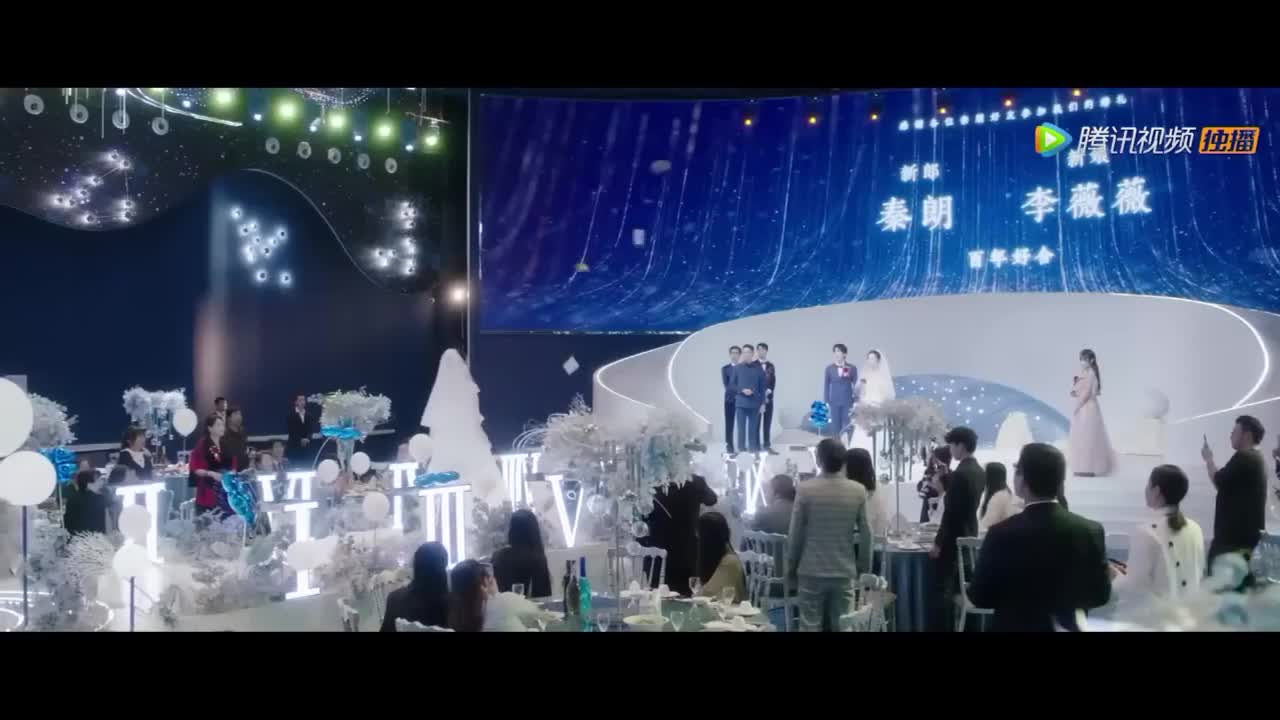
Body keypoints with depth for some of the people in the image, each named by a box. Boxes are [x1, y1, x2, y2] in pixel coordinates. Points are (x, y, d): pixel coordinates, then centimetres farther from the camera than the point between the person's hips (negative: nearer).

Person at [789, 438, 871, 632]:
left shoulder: (805, 489, -9)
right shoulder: (858, 491, -3)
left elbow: (796, 533, -4)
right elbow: (865, 534, 1)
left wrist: (791, 567, 7)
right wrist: (864, 568, 13)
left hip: (811, 572, -2)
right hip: (844, 573, 2)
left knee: (810, 627, 4)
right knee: (841, 627, 8)